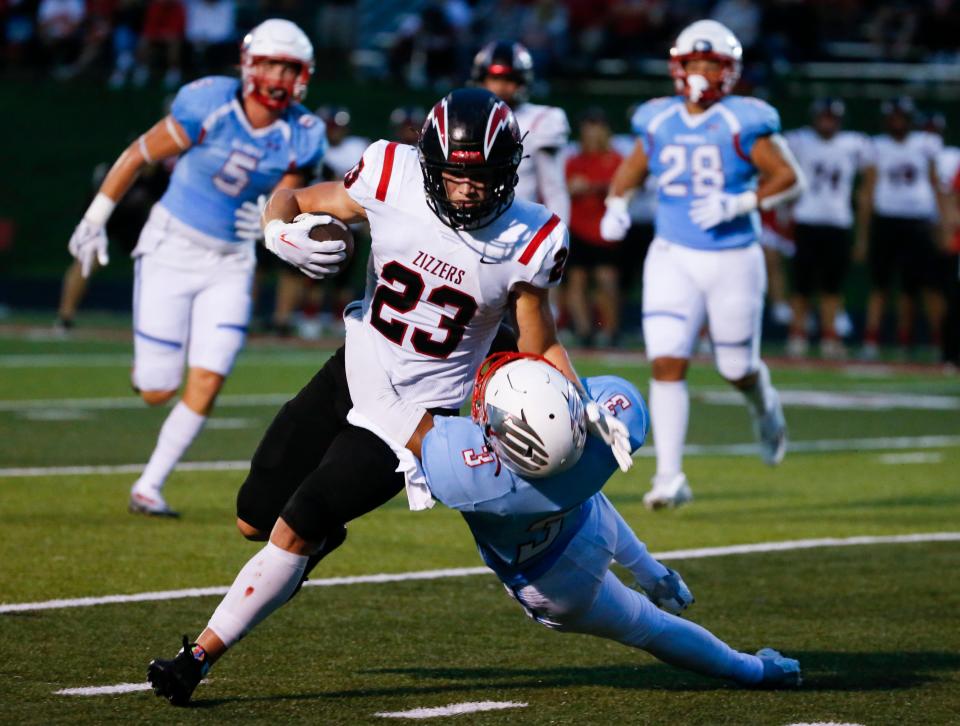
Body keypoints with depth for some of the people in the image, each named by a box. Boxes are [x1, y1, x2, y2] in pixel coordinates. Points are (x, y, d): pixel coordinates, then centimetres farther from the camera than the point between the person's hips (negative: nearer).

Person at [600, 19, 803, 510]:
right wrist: (616, 206, -1)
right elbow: (630, 170, 19)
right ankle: (670, 478, -10)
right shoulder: (659, 122, 3)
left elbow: (788, 177, -9)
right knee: (667, 363, -12)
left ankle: (764, 406, 47)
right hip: (673, 259, 2)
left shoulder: (742, 124, -9)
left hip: (733, 261, -2)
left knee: (737, 368, 10)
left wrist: (737, 204, -21)